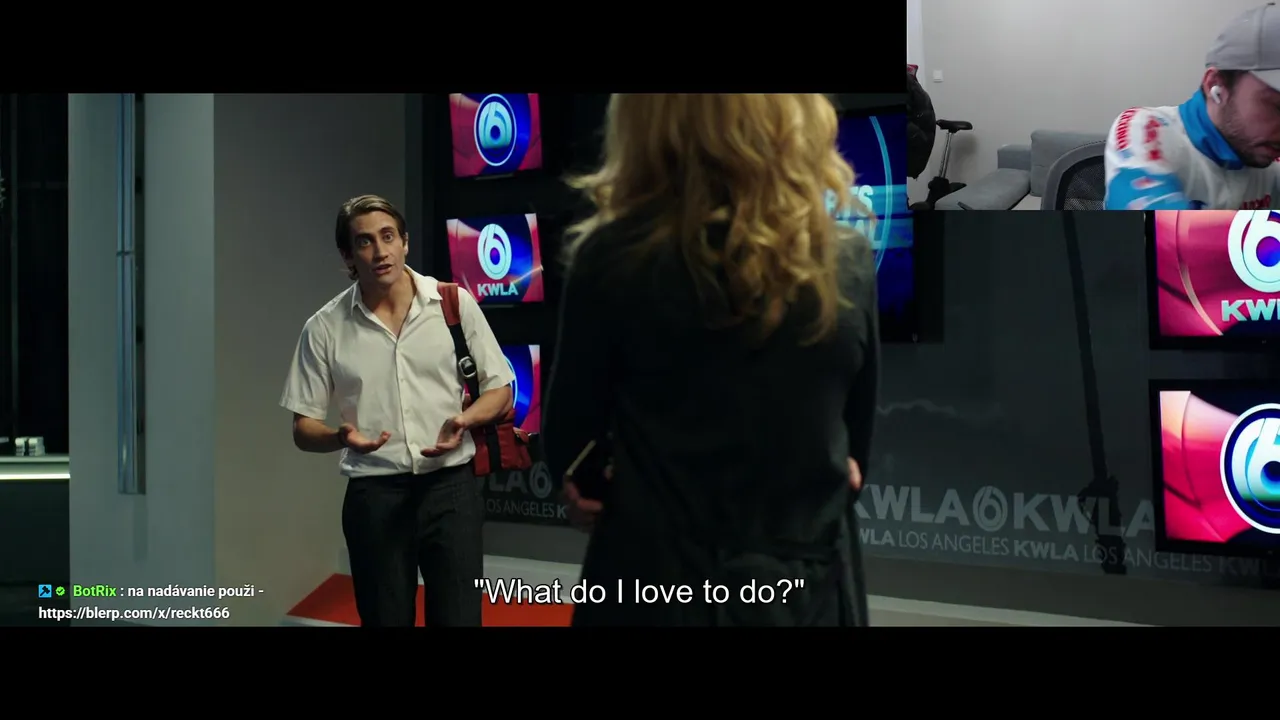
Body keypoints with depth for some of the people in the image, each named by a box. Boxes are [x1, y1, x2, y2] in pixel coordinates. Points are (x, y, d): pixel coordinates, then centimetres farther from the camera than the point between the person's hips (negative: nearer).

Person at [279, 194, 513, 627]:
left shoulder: (454, 303, 0)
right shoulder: (325, 328, 1)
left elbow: (500, 390, 7)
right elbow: (303, 428, 5)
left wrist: (463, 421, -14)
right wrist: (342, 438, -17)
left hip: (450, 485, 0)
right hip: (374, 494, 1)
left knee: (458, 618, -3)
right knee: (385, 619, 7)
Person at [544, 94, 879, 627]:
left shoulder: (616, 259, -12)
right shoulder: (849, 265, -5)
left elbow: (568, 445, -2)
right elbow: (854, 446, 8)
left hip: (656, 588, -2)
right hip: (812, 593, 2)